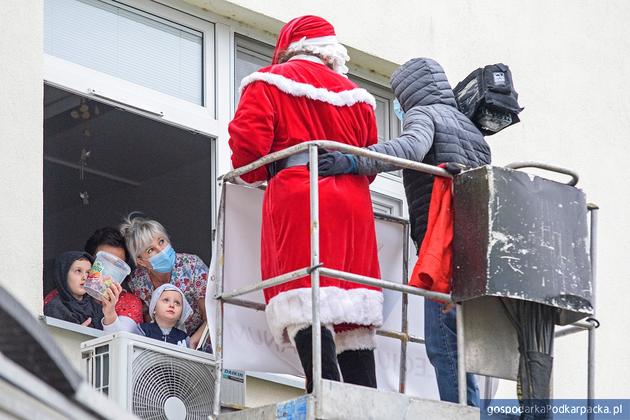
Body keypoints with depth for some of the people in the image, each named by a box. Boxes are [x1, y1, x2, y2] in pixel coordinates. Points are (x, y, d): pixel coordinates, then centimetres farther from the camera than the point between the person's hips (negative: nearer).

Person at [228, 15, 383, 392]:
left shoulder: (270, 82, 9)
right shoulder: (353, 93, 23)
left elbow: (248, 138, -4)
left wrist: (255, 176, 15)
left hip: (297, 198, -5)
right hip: (353, 199, 5)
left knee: (306, 307, -14)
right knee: (352, 310, 3)